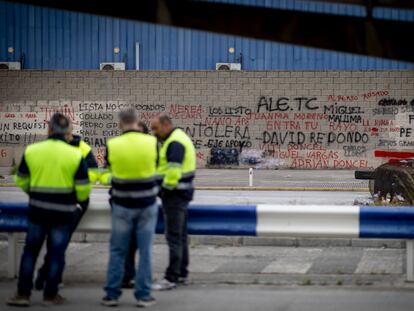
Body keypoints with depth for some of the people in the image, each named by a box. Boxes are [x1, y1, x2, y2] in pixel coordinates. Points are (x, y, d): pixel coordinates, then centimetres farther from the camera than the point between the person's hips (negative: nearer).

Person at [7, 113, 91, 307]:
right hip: (63, 213, -1)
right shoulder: (75, 155, -9)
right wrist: (79, 200, 15)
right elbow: (83, 188, -8)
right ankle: (50, 295, 12)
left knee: (30, 251, 13)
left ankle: (23, 294, 12)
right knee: (56, 254, 8)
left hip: (37, 210, 1)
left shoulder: (31, 151, -4)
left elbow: (22, 181, 7)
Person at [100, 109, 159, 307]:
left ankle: (112, 294, 14)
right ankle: (143, 295, 9)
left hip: (122, 205, 0)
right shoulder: (151, 142, -8)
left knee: (117, 251, 10)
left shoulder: (112, 145, -10)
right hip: (147, 204, 0)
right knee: (145, 251, 7)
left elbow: (109, 172, 4)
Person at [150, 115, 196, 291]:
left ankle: (171, 278, -7)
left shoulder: (175, 143, -17)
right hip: (181, 192, 11)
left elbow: (173, 170, -25)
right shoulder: (179, 138, 17)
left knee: (174, 237, -8)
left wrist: (166, 188, -15)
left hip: (175, 193, -11)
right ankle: (182, 274, 24)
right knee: (180, 235, 16)